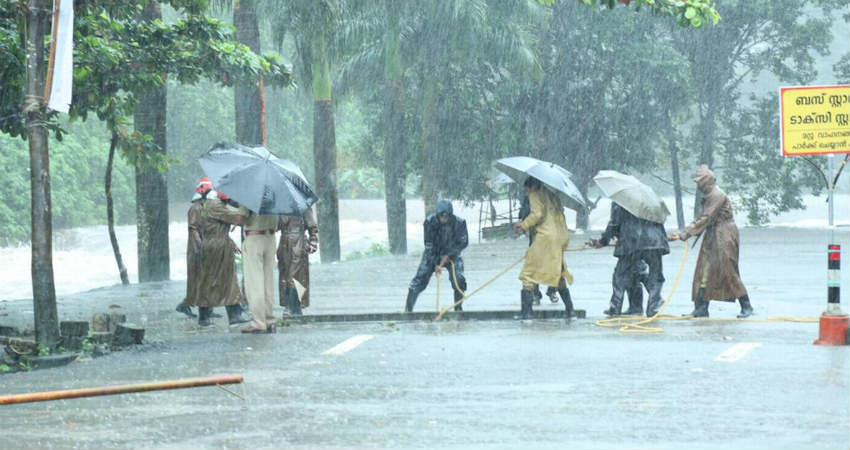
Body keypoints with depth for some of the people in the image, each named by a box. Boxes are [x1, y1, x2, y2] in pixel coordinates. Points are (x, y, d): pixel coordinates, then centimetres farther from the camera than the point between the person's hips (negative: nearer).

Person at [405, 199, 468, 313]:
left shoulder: (459, 223, -20)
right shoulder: (430, 222, -21)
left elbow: (463, 243, -10)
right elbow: (429, 245, -16)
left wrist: (449, 255, -18)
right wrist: (436, 264, -20)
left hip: (451, 255, 1)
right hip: (433, 255, 0)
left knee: (458, 280, -18)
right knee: (420, 279, -13)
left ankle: (458, 308, 1)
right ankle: (408, 309, -9)